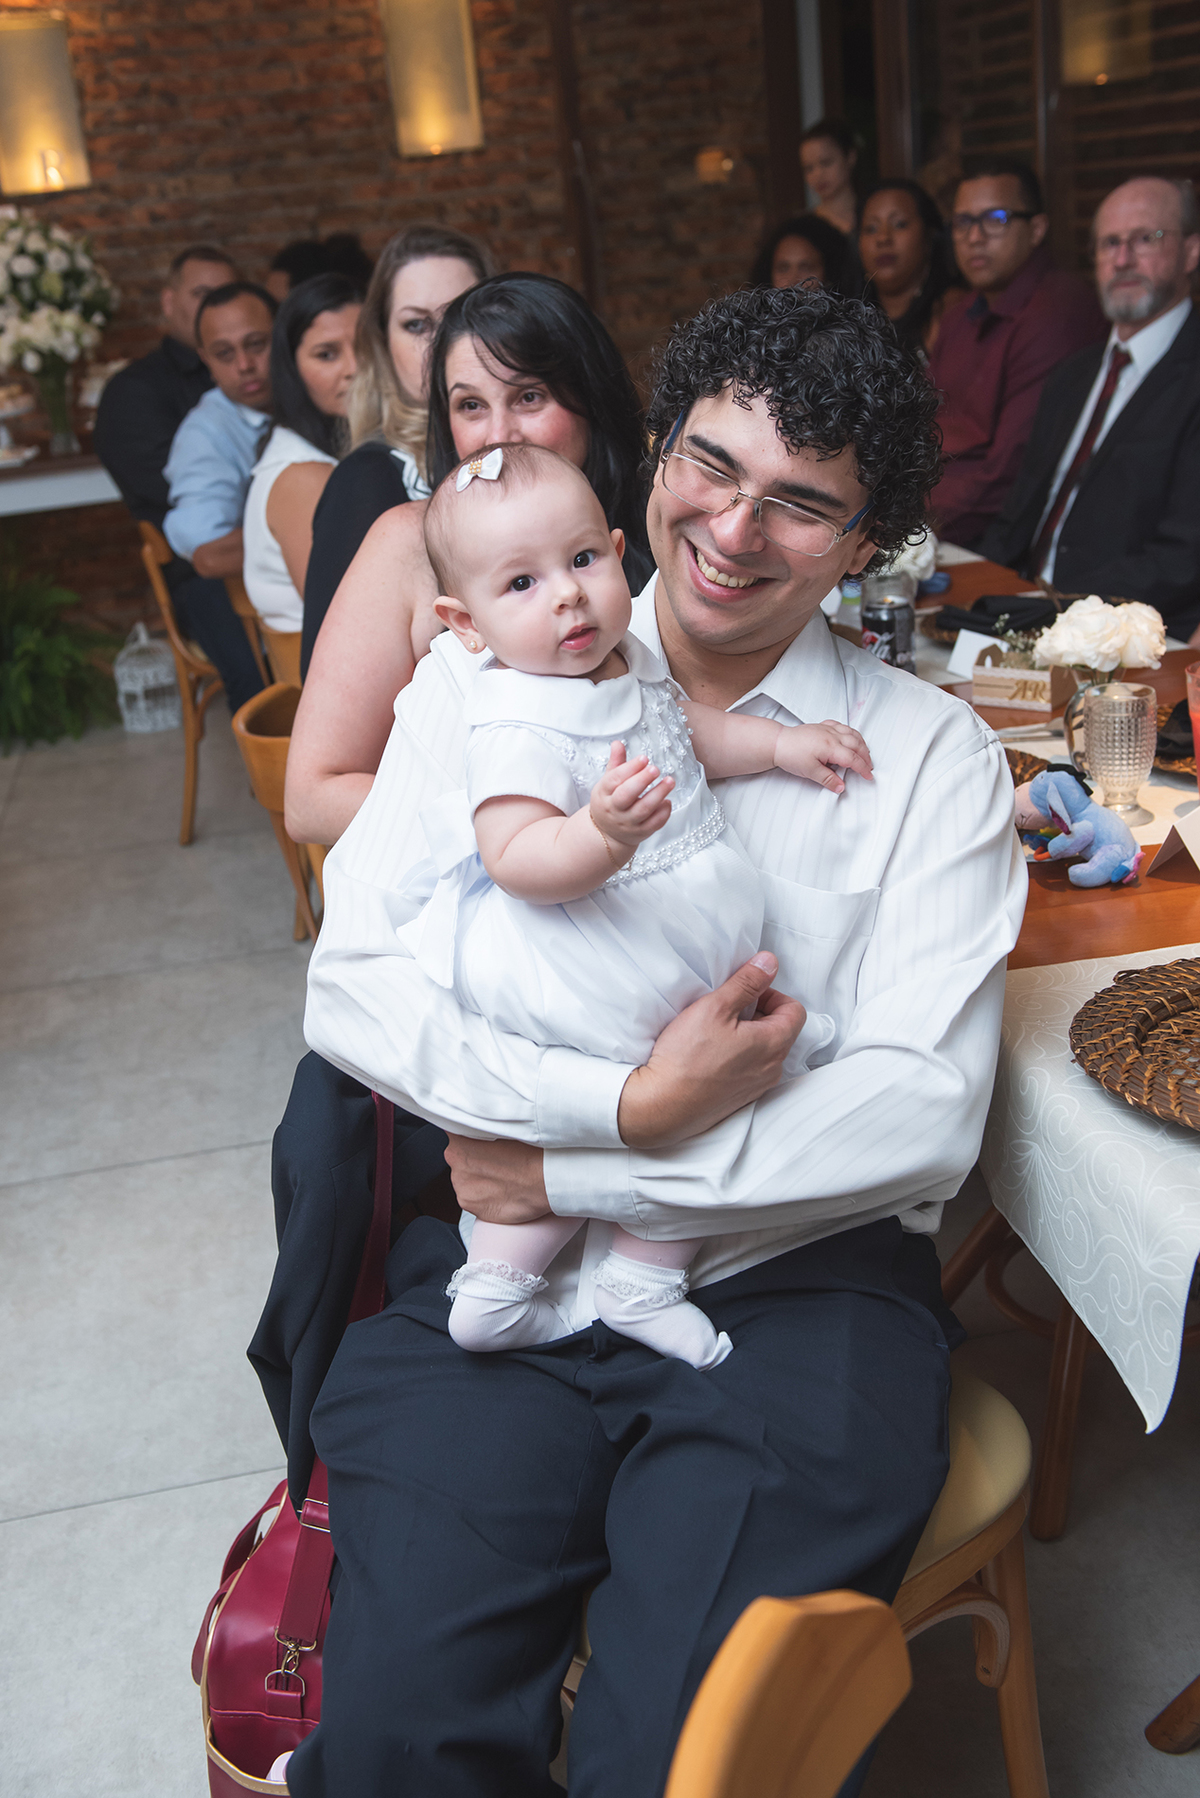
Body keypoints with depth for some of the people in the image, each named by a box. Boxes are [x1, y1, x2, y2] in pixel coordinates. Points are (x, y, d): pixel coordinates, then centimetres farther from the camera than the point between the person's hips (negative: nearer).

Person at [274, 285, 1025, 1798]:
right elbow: (350, 985, -2)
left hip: (795, 1285, 0)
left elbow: (924, 1117, -7)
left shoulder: (931, 756, 3)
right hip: (501, 1276, 1)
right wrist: (629, 1105, -15)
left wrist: (562, 1171, -9)